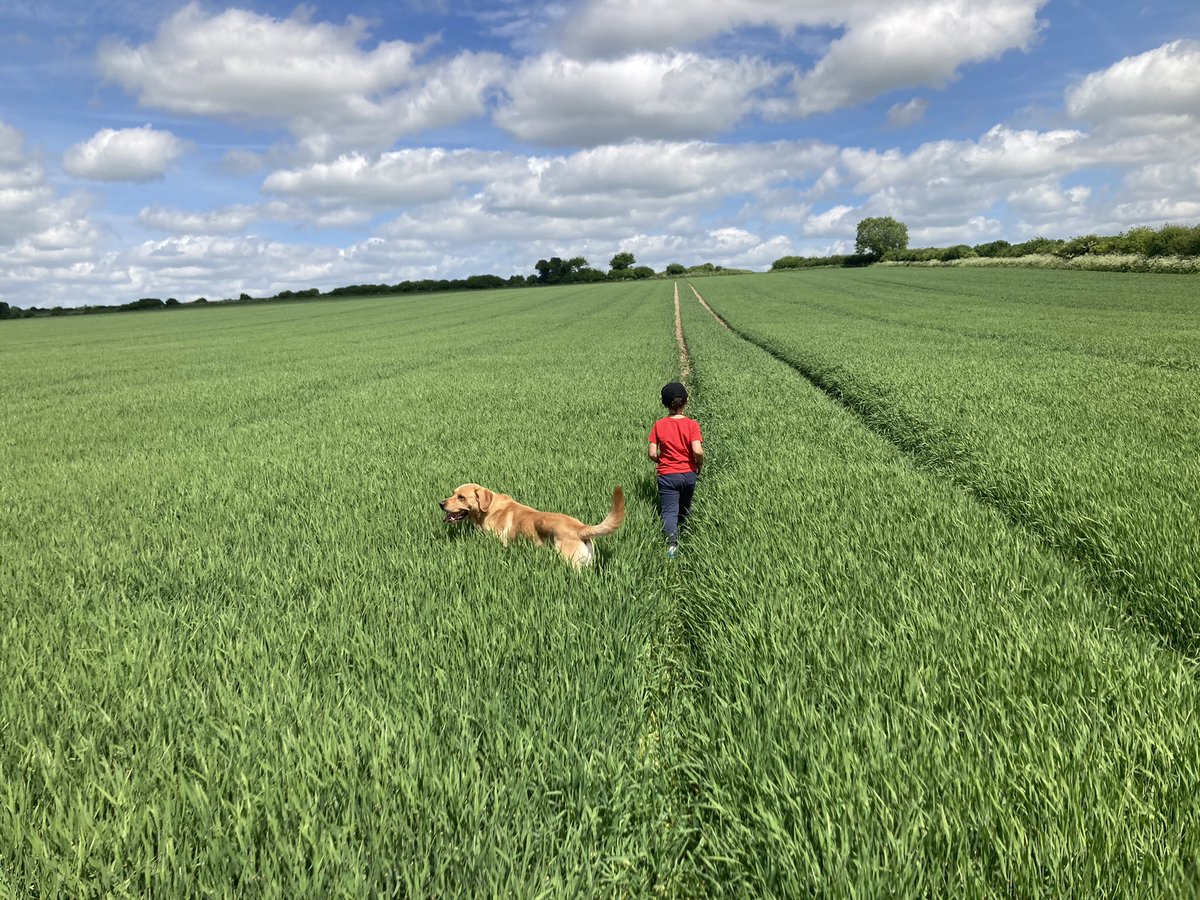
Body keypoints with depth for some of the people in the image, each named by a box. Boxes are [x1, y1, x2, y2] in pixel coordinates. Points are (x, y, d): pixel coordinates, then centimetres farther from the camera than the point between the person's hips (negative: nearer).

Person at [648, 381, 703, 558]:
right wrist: (700, 465, 1)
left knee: (669, 511, -4)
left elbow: (652, 454, -8)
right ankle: (682, 533, 39)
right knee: (684, 509, 22)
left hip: (667, 475, -1)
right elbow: (698, 451, -19)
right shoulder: (692, 424, -9)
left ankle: (672, 538, -29)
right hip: (689, 474, 1)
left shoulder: (659, 425, -6)